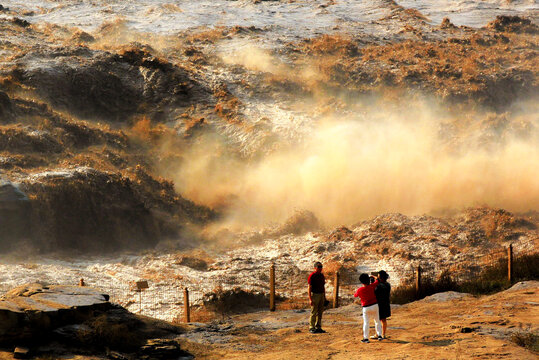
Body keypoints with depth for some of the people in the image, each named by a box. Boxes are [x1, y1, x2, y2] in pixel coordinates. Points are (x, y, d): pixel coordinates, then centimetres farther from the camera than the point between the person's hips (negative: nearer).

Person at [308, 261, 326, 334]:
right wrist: (310, 299, -18)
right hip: (315, 294, -7)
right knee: (314, 312, -5)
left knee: (320, 312, 8)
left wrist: (324, 297, 17)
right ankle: (311, 328, 0)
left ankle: (318, 327, 13)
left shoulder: (322, 275, 13)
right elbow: (309, 288, -12)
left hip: (321, 294, 7)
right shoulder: (312, 276, -10)